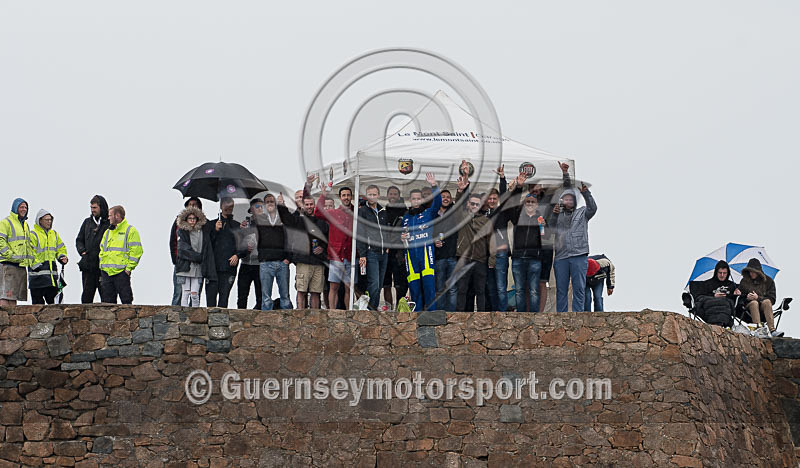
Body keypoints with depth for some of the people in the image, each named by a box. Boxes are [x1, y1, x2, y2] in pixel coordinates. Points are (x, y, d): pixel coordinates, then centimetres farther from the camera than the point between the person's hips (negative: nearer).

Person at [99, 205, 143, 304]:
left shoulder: (130, 231, -2)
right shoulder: (108, 232, 20)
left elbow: (136, 251, -9)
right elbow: (102, 250, 25)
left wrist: (129, 267, -14)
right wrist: (102, 265, 10)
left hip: (121, 272, -7)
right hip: (106, 272, 7)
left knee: (126, 300, -5)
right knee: (107, 301, 7)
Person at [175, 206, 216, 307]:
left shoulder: (203, 231, 9)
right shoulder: (182, 231, 2)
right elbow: (183, 248, -7)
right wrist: (198, 257, -10)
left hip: (198, 269, 2)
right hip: (185, 267, -2)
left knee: (195, 295, -3)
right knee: (185, 293, -2)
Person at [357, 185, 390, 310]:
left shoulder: (383, 211, 17)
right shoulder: (362, 211, -1)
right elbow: (360, 234, -7)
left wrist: (387, 246, 11)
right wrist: (362, 254, -14)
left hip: (383, 253, 6)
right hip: (370, 252, -6)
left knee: (379, 285, 5)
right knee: (374, 284, -14)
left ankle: (375, 307, 10)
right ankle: (370, 308, -8)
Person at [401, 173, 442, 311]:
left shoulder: (428, 213, 10)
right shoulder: (405, 217, 23)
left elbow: (437, 202, -7)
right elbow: (403, 233, 33)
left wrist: (434, 186, -18)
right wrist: (402, 237, 9)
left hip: (426, 249, -4)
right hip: (410, 252, 4)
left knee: (429, 278, -16)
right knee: (413, 284, 0)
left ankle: (430, 308, -15)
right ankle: (417, 310, 5)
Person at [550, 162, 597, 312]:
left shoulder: (582, 213, 14)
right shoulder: (558, 214, 18)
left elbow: (593, 208, -4)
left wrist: (585, 193, -14)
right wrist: (554, 215, -5)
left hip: (579, 256, -2)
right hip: (561, 256, 2)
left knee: (579, 288, -3)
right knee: (561, 289, 3)